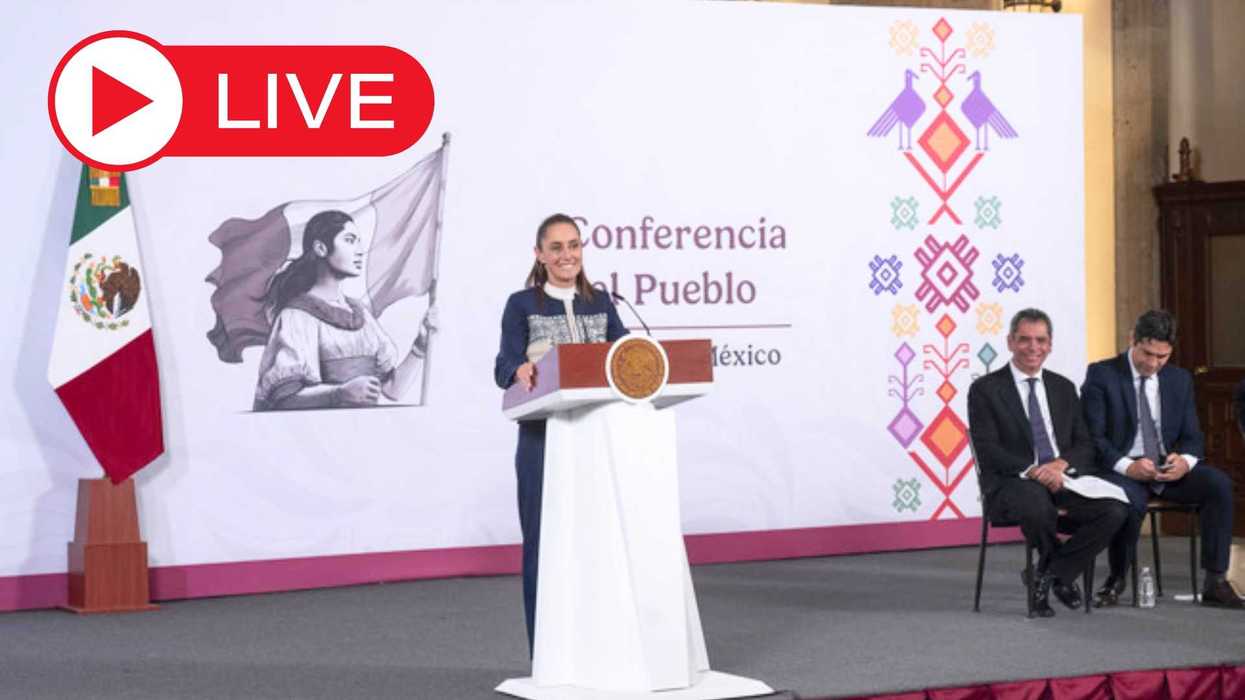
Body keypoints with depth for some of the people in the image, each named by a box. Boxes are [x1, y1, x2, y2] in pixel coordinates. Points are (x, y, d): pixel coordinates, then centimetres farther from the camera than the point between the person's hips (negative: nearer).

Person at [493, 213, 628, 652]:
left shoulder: (600, 302, 13)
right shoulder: (522, 304, 1)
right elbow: (505, 367, -11)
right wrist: (521, 372, -34)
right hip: (543, 438, -3)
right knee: (545, 540, -2)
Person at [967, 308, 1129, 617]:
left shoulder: (1064, 388, 17)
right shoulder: (985, 390, 2)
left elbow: (1085, 446, 12)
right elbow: (987, 450, -8)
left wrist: (1062, 464, -12)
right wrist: (1031, 470, -23)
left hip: (1061, 478, 4)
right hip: (1012, 484, -4)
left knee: (1114, 509, -24)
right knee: (1037, 505, -40)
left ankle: (1048, 576, -5)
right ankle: (1062, 575, -6)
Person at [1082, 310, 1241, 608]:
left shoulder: (1180, 379, 12)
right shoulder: (1101, 375, -2)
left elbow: (1192, 437, 11)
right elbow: (1092, 436, -9)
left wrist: (1185, 461, -15)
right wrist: (1127, 466, -25)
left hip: (1169, 468, 4)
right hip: (1121, 470, -4)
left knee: (1219, 483, -23)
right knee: (1129, 502, -38)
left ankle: (1215, 583, -18)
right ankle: (1116, 580, -10)